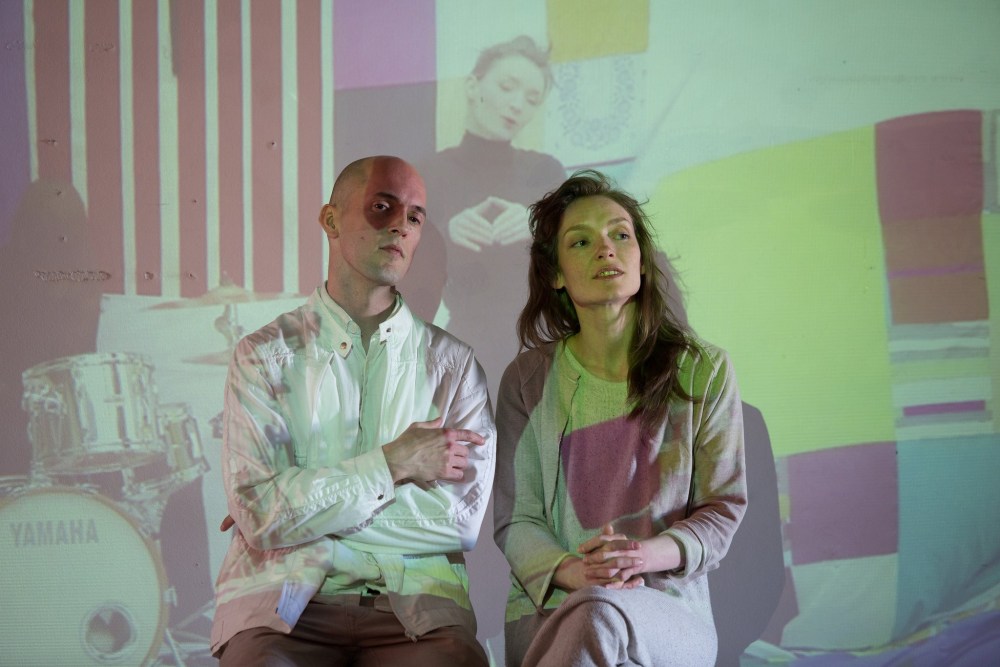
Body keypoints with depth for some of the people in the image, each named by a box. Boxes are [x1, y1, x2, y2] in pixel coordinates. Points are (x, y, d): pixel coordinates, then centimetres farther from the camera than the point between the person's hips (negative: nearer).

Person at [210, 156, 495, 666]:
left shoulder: (452, 362, 11)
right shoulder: (264, 355, 8)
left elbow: (461, 520, -2)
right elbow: (259, 514, -5)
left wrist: (306, 505, -4)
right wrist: (391, 465, -4)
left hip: (414, 605, 1)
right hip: (285, 600, -1)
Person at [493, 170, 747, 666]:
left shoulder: (703, 371, 3)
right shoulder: (528, 379, 5)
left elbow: (723, 509, 4)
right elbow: (515, 519, 5)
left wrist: (644, 556, -17)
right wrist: (570, 571, -18)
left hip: (669, 613, -1)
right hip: (548, 610, 2)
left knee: (599, 612, -37)